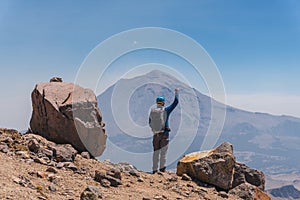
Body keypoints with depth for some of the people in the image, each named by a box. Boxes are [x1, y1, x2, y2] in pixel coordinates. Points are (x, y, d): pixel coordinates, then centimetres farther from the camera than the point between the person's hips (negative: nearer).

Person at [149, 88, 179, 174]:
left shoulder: (152, 111, 4)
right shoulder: (166, 110, -5)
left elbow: (150, 123, 13)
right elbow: (175, 102, 2)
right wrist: (177, 92, 14)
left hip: (155, 134, 3)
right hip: (164, 133, -3)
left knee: (156, 152, 10)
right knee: (163, 152, -1)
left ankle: (154, 170, 11)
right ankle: (162, 168, -8)